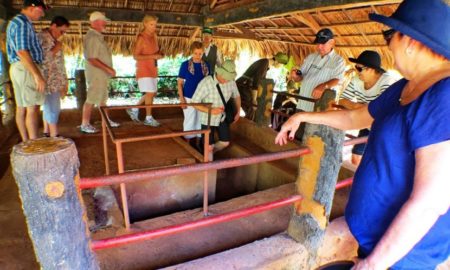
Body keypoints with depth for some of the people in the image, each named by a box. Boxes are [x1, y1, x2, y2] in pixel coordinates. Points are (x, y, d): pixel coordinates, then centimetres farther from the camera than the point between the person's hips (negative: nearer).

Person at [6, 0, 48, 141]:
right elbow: (22, 52, -22)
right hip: (26, 69, -10)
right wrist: (37, 75, -25)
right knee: (32, 108, -11)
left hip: (18, 68, 10)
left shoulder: (16, 22, 21)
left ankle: (26, 142, 14)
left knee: (21, 107, 9)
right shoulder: (22, 23, -12)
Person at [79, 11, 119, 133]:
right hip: (96, 74, -10)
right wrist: (108, 69, -20)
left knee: (102, 98, 16)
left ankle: (106, 120, 26)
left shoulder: (98, 36, 13)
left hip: (101, 74, 10)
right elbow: (92, 59, -23)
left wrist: (108, 70, 13)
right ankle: (85, 125, 5)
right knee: (91, 99, -3)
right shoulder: (92, 37, -17)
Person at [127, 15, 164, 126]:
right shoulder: (141, 38, -13)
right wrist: (153, 56, -24)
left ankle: (134, 109, 26)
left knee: (152, 93, 12)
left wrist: (159, 54, -3)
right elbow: (135, 56, -17)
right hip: (144, 70, -8)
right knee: (150, 93, -8)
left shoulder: (154, 36, 9)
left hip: (152, 69, 8)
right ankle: (148, 118, 5)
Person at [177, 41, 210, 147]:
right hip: (189, 98, -3)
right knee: (189, 122, 6)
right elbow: (179, 83, -4)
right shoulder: (185, 65, -6)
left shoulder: (206, 65, 2)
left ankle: (195, 145, 27)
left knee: (200, 122, 12)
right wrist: (181, 98, -12)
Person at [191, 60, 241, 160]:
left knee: (225, 142, 12)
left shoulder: (231, 82, -12)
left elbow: (237, 96, 9)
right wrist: (211, 110, -32)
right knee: (209, 146, 1)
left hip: (222, 117, 5)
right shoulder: (206, 82, -27)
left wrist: (238, 112, -1)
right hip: (208, 119, -4)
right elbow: (194, 103, -23)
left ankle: (210, 152, 42)